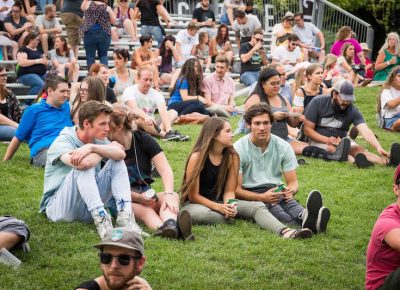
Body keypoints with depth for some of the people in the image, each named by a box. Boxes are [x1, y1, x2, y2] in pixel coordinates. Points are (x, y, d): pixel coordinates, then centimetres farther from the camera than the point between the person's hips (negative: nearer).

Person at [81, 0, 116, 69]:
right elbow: (113, 21, 2)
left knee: (90, 56, 5)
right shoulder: (107, 8, -1)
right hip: (104, 34, 1)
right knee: (103, 55, 11)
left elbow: (82, 8, 19)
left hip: (90, 33, -1)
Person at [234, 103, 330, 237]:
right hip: (250, 195, -3)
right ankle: (285, 230, -70)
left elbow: (293, 182, 4)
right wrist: (262, 197, -27)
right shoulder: (239, 149, -7)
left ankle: (304, 217, -68)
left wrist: (291, 190, -22)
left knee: (288, 199, -32)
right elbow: (236, 189, -10)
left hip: (275, 191, 3)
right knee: (259, 206, -37)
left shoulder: (283, 147, 2)